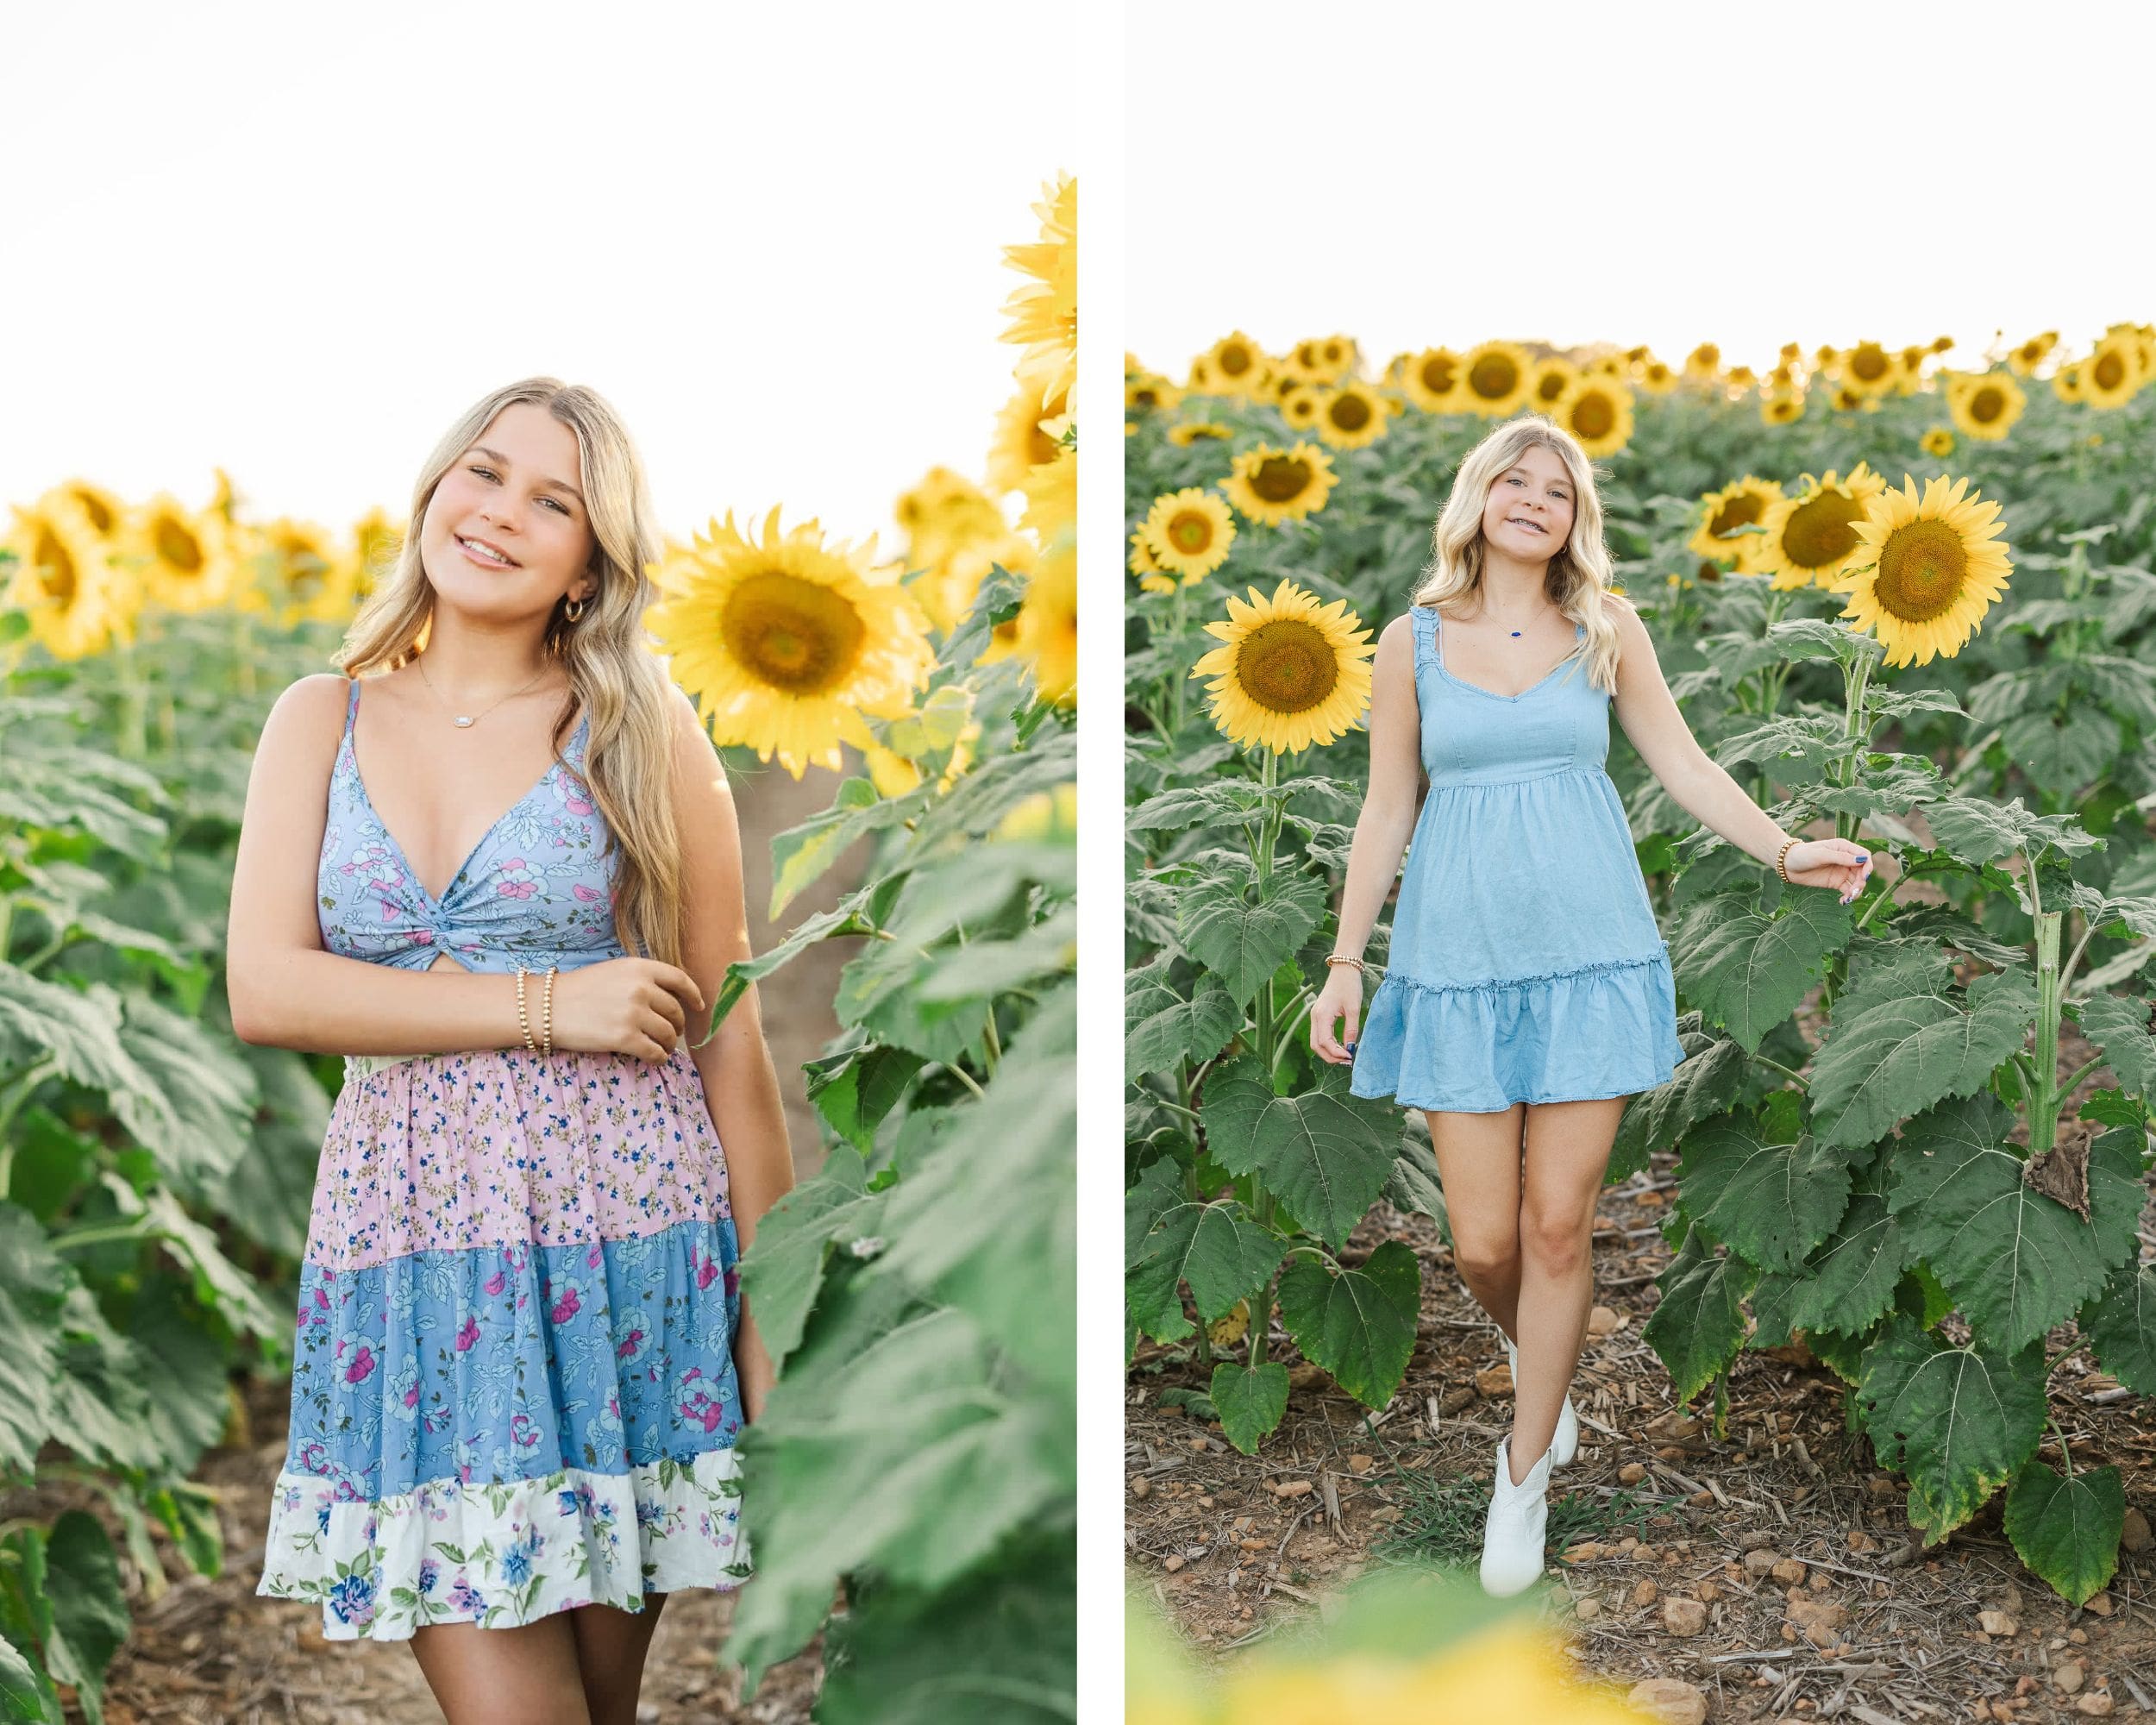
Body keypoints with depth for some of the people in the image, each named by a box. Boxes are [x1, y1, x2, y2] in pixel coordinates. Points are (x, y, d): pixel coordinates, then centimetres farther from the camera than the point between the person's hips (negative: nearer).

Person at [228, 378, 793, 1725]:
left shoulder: (641, 729, 3)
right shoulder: (322, 721, 10)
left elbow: (729, 1035, 3)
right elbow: (265, 990, -2)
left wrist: (775, 1309, -1)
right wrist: (546, 1007, -10)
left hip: (624, 1234, -1)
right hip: (410, 1238, 1)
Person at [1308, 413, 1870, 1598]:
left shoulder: (1608, 631, 5)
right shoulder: (1411, 642, 4)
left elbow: (1683, 766, 9)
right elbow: (1385, 810, 6)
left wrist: (1786, 851, -3)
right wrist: (1345, 958, 3)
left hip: (1591, 952, 0)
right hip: (1460, 957, 0)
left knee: (1558, 1227, 1)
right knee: (1482, 1242, -1)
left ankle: (1525, 1477, 18)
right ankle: (1533, 1359, 35)